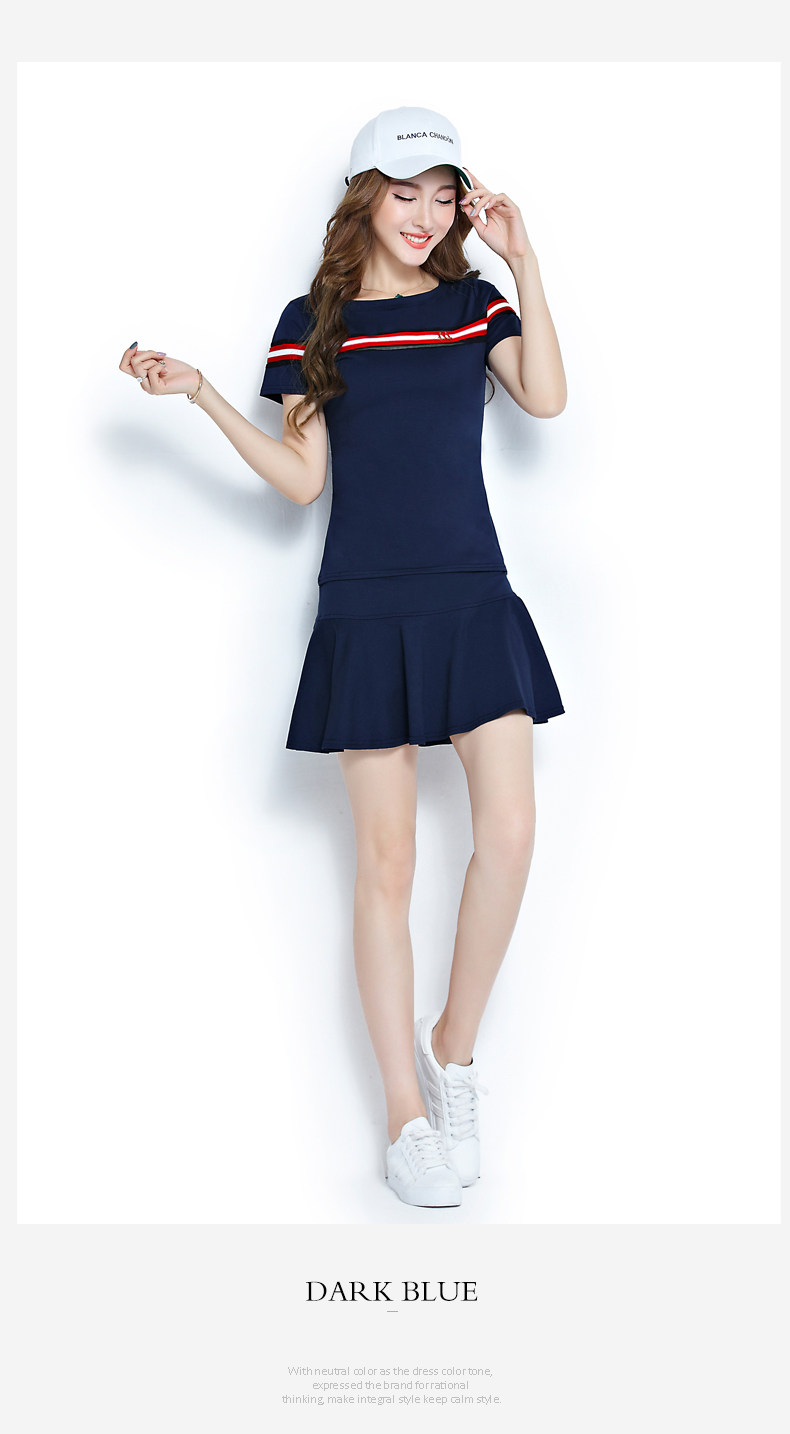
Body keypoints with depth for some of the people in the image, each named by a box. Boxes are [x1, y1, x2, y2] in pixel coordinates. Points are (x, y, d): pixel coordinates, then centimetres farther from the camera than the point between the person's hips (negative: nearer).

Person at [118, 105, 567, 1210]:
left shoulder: (473, 304, 9)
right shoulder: (313, 322, 7)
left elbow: (547, 397, -9)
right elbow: (300, 477, 3)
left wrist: (522, 260, -10)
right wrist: (200, 395, -5)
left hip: (473, 601, 2)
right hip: (366, 613, -1)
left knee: (509, 833, -10)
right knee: (386, 861, 0)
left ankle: (454, 1045, 15)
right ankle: (406, 1111, 10)